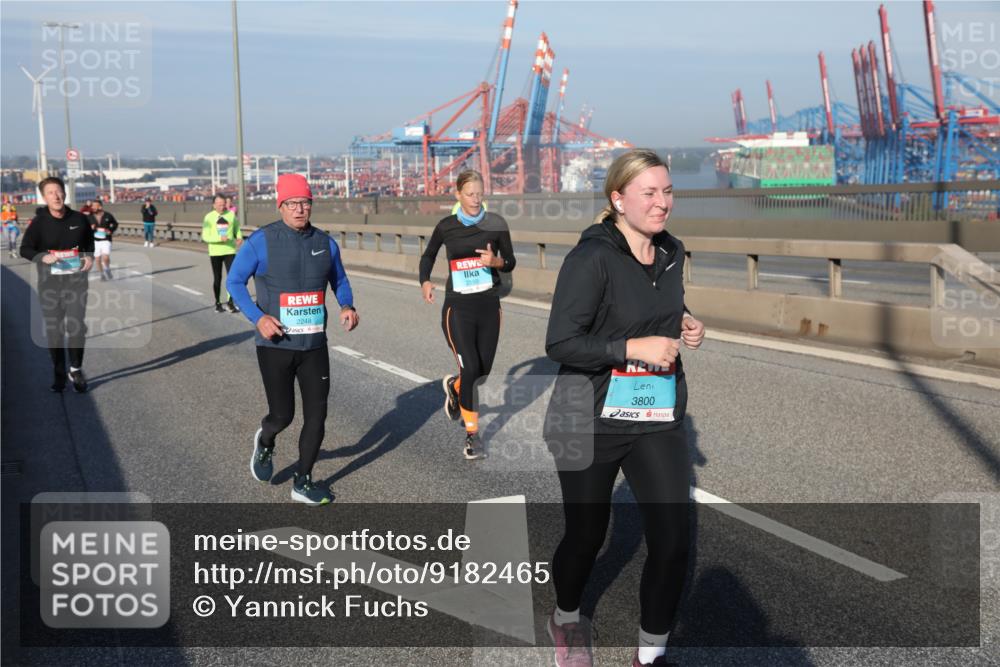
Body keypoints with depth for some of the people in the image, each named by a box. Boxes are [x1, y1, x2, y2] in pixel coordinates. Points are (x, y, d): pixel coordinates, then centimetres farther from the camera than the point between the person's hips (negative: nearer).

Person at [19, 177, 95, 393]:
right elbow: (25, 249, -4)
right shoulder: (39, 222, -5)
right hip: (49, 282, -1)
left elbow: (89, 242, 18)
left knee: (77, 327, -6)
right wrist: (42, 257, -23)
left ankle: (76, 370, 14)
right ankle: (59, 374, 20)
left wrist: (89, 256, -3)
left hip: (76, 279, 1)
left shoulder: (79, 219, 1)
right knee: (53, 330, 6)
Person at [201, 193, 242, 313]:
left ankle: (231, 302, 3)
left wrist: (239, 237, -5)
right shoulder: (209, 217, -5)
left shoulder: (231, 214, 1)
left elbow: (237, 229, 16)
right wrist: (220, 238, -23)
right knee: (217, 278, 10)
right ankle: (217, 303, 23)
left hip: (230, 250, 0)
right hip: (215, 252, 0)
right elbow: (205, 236, -9)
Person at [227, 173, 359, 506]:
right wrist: (258, 317, -18)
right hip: (276, 345, -3)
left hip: (314, 345, 3)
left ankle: (302, 482, 19)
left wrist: (347, 306, -4)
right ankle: (264, 443, 41)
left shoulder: (325, 243, 3)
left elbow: (339, 280, 17)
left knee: (316, 415, 2)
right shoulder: (261, 241, -9)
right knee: (282, 416, 3)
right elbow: (234, 281, -3)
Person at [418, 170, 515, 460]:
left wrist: (496, 261, -18)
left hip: (489, 305, 2)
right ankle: (472, 434, 6)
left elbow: (510, 262, 5)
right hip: (458, 307, -2)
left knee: (484, 369, 10)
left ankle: (454, 385, 46)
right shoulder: (446, 227, 0)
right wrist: (425, 281, -1)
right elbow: (428, 255, 17)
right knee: (470, 368, -11)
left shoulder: (495, 224, -2)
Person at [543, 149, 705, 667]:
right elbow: (561, 344, -20)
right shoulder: (592, 257, -16)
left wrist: (685, 328, 3)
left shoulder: (670, 254, 5)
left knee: (672, 542, -2)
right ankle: (566, 618, 44)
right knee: (586, 536, 13)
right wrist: (635, 347, -25)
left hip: (658, 420, 5)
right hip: (592, 420, -5)